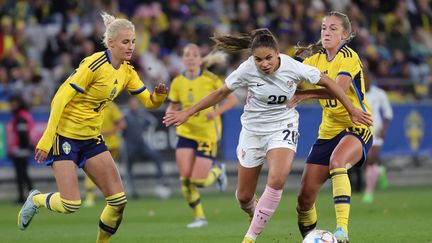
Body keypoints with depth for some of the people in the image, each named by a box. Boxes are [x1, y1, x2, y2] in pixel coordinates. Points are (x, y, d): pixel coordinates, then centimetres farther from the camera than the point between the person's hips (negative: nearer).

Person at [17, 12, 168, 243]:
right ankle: (35, 200, 21)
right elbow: (60, 98, -23)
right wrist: (46, 139, -26)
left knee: (118, 200, -5)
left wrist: (159, 95, -17)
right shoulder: (94, 65, -21)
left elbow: (149, 101, 8)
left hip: (92, 137, 7)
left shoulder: (127, 71, 2)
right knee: (70, 205, -11)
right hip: (65, 135, -7)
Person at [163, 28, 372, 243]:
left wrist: (352, 110, 0)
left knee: (276, 181, -27)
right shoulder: (247, 70, -19)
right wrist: (187, 113, -3)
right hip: (253, 130, 1)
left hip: (283, 128, -1)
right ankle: (255, 215, 44)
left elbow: (326, 82, -5)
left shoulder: (292, 67, -19)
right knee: (244, 195, 6)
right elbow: (222, 93, -5)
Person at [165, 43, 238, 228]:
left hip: (208, 134, -3)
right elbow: (172, 107, 12)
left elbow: (232, 99, -4)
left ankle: (217, 170, 27)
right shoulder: (178, 82, 1)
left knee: (198, 181, -9)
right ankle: (199, 217, 8)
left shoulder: (210, 79, -10)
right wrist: (170, 114, -11)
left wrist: (216, 111, -21)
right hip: (186, 133, 3)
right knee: (185, 177, -11)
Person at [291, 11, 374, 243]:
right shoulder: (316, 59, 8)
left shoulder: (347, 57, -12)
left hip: (357, 128, -7)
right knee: (305, 195, -1)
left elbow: (340, 89, -28)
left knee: (337, 161, -39)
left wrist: (304, 94, -35)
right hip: (328, 131, 7)